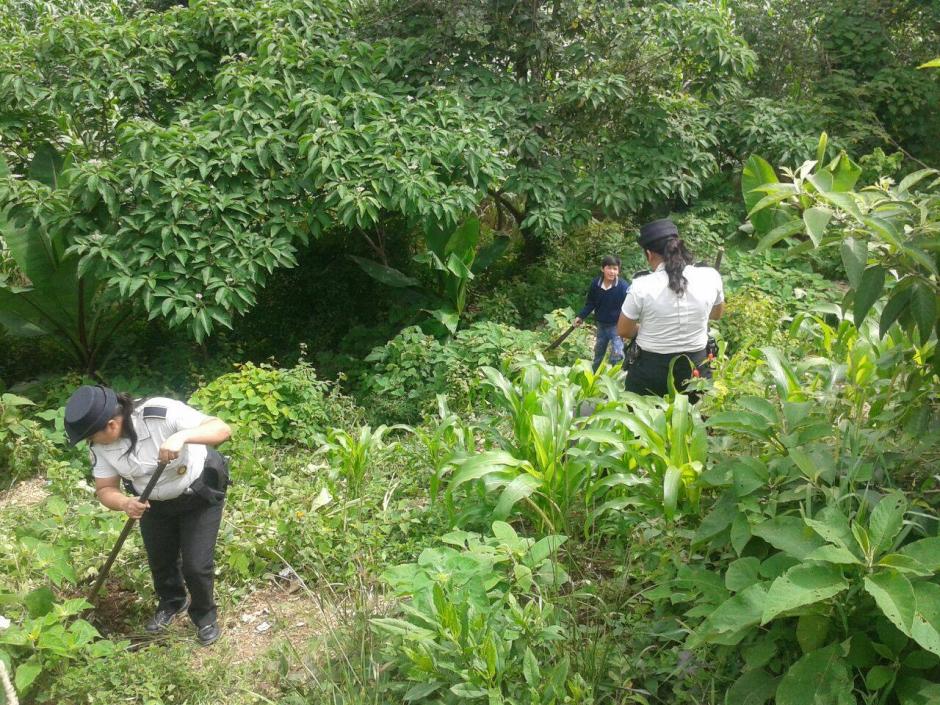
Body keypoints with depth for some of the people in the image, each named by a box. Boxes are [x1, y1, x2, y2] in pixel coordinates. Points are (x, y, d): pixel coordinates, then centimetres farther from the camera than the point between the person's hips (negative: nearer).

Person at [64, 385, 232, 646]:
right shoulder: (100, 446, -18)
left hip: (200, 495, -5)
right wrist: (125, 503, -34)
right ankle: (172, 602, 49)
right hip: (154, 503, 5)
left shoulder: (162, 414, -36)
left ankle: (204, 615, 26)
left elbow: (222, 429, -42)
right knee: (159, 560, 17)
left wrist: (182, 436, -61)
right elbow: (105, 489, -10)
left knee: (196, 565, -3)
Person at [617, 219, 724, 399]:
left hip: (650, 371, -3)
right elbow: (717, 314, 12)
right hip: (695, 370, 3)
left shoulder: (642, 286, -18)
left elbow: (623, 330, -4)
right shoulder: (711, 276, -9)